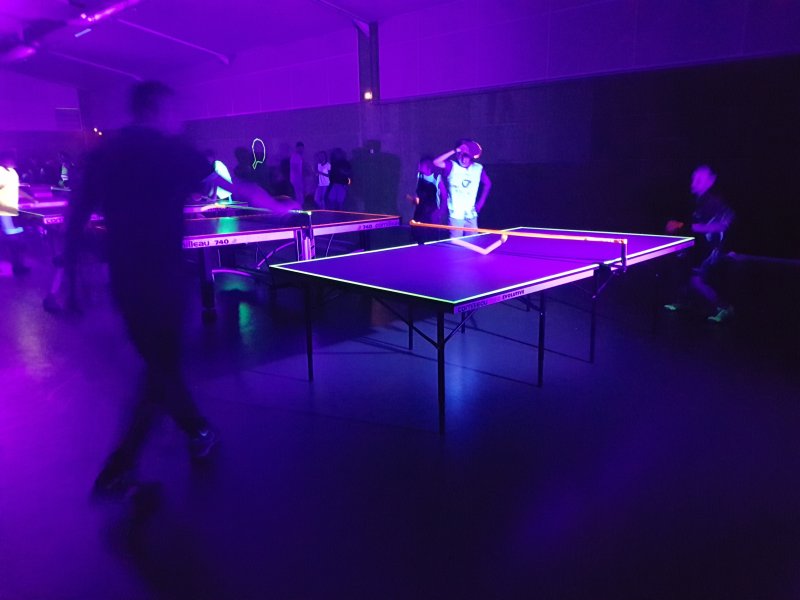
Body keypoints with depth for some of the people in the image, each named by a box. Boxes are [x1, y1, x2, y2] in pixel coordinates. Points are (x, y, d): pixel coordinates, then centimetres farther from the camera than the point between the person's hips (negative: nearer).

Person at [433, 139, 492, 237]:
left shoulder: (478, 168, 2)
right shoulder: (452, 166, -6)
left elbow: (487, 184, 18)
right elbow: (436, 162, -23)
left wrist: (481, 202, 10)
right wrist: (454, 151, -23)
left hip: (471, 215, 3)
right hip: (455, 215, -3)